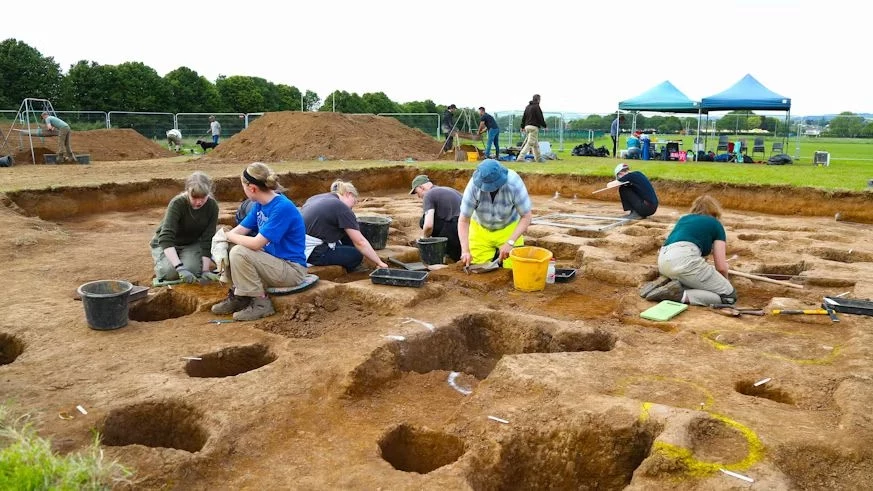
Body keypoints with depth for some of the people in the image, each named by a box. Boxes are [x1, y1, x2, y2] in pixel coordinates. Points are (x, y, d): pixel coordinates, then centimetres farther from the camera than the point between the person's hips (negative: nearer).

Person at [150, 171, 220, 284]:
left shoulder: (212, 206, -20)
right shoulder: (177, 203, -30)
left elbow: (207, 240, -18)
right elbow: (165, 238, -39)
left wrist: (205, 270, -26)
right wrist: (180, 268, -50)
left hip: (192, 244, 1)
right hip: (165, 244, -1)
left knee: (192, 270, -28)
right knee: (170, 272, -27)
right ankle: (160, 262, 9)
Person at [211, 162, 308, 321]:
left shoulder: (282, 207, -24)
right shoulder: (260, 204, 4)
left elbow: (256, 243, -27)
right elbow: (239, 230, 7)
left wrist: (228, 236, -12)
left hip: (292, 269, -9)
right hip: (273, 260, 9)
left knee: (239, 253, -25)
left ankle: (261, 302, -11)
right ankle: (237, 295, 12)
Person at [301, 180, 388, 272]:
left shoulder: (316, 197, 12)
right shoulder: (342, 209, -12)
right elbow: (360, 242, -13)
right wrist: (379, 262, -5)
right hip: (313, 254, -9)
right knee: (357, 255, 5)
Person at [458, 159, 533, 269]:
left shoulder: (514, 183, -29)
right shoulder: (474, 184, -27)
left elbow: (527, 216, -19)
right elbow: (463, 220, -20)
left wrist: (510, 242, -29)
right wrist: (465, 251, -29)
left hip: (509, 229, -1)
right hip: (480, 229, 1)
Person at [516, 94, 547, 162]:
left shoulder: (527, 107, 16)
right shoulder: (536, 107, -8)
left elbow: (523, 117, 18)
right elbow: (540, 118, -10)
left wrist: (522, 127, 22)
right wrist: (544, 126, 1)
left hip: (527, 126, 9)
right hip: (534, 127, -9)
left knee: (535, 143, 15)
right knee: (530, 143, -11)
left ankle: (538, 158, 18)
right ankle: (521, 157, -19)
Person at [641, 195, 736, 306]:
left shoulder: (684, 218, 34)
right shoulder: (715, 224, 19)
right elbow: (721, 267, 15)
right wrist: (725, 280, 37)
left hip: (663, 261, 7)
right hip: (683, 259, -7)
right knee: (729, 296, 2)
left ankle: (667, 282, 4)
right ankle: (681, 295, -15)